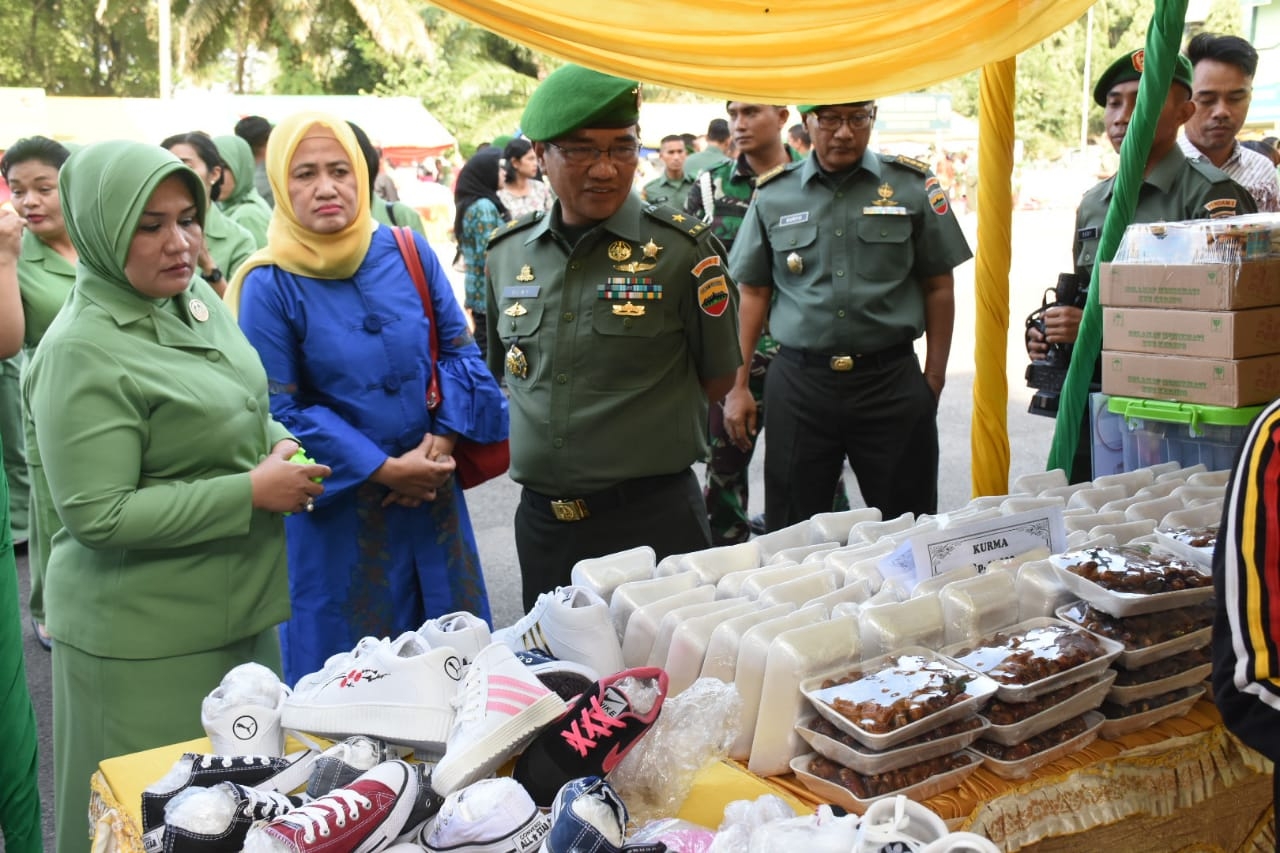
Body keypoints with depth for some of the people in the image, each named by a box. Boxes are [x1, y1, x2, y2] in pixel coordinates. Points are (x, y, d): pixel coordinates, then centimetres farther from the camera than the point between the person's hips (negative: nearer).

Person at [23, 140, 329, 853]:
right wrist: (252, 492, -22)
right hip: (146, 639, -7)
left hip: (240, 605, 8)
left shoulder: (197, 296, 4)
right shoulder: (83, 353, -20)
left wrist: (280, 442, -2)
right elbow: (98, 516, -22)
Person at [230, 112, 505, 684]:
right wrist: (384, 470, -15)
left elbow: (459, 352, 4)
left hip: (431, 491, 4)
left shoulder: (408, 253, 0)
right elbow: (283, 412, -11)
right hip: (338, 507, -3)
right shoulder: (269, 286, -10)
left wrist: (441, 442, -11)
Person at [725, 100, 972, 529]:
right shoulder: (773, 194, 6)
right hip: (798, 381, 1)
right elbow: (753, 293, 9)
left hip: (891, 380, -1)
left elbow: (938, 288, 7)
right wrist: (738, 387, 5)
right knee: (792, 536, 9)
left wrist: (934, 377, 3)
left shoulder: (912, 185, 3)